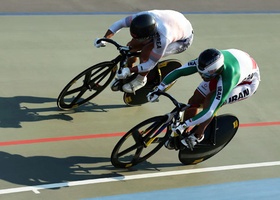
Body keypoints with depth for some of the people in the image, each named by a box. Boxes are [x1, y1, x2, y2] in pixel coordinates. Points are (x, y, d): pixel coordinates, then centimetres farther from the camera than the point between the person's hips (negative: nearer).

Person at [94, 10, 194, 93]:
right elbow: (119, 23, -16)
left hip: (183, 40, -6)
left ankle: (140, 80, 2)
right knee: (131, 46, -7)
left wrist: (128, 70, -35)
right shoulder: (141, 17, -32)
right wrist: (104, 38, -25)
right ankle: (125, 76, 18)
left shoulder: (162, 39, -45)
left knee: (145, 54, -26)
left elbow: (150, 64, -32)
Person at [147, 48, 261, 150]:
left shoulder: (226, 79, -45)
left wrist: (183, 125, -43)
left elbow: (210, 112, -43)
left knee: (209, 102, -25)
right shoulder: (205, 62, -32)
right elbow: (177, 72, -22)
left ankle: (198, 136, -2)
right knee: (194, 101, -4)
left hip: (248, 81, -6)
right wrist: (157, 90, -27)